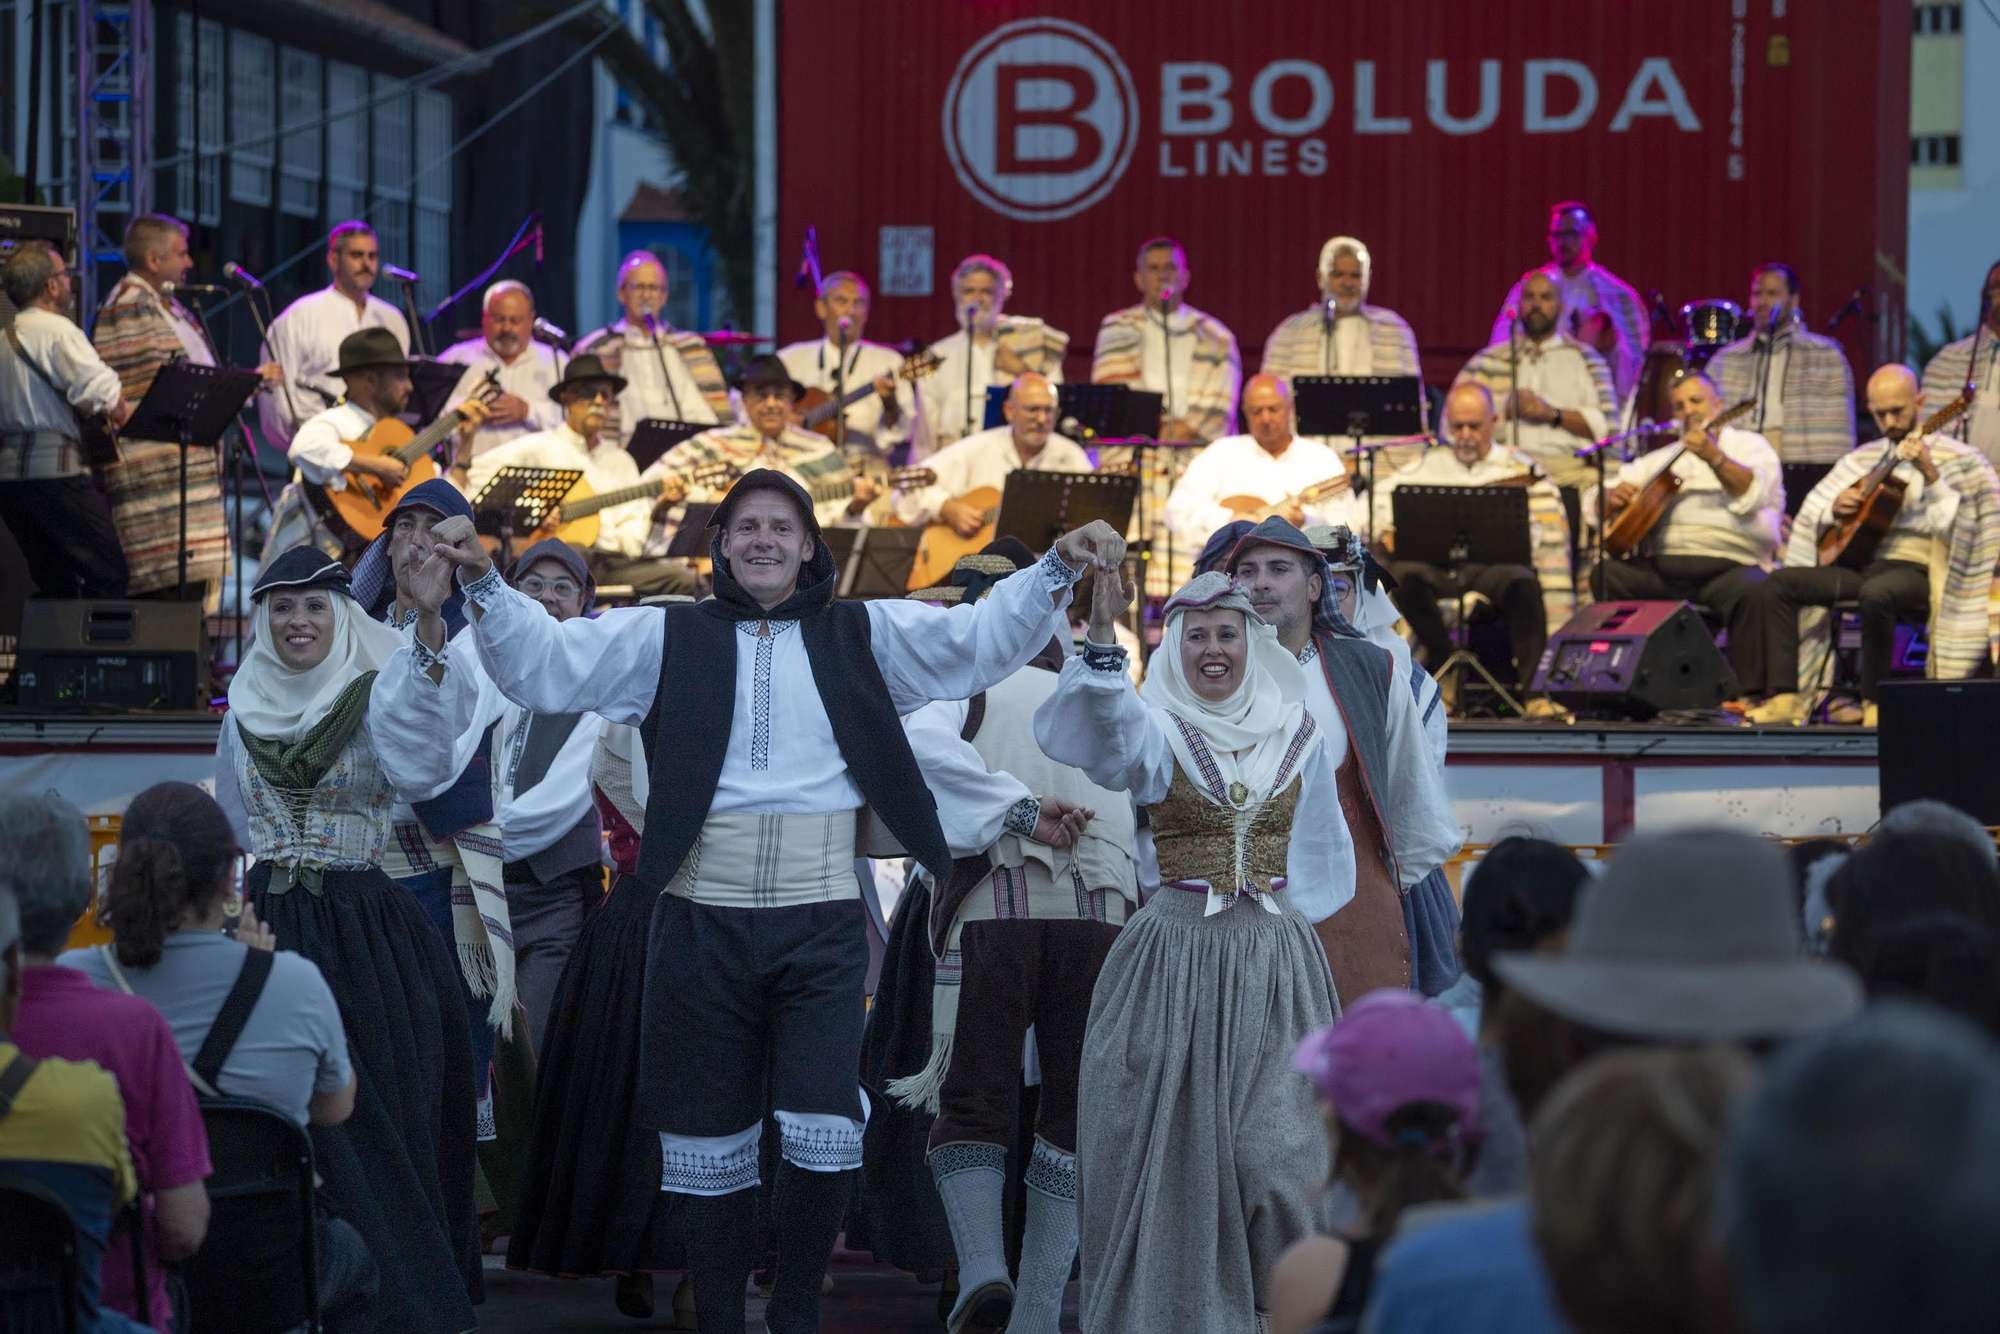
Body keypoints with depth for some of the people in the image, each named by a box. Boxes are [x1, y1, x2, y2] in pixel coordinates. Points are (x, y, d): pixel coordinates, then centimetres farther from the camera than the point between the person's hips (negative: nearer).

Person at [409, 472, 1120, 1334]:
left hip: (820, 926, 0)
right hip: (703, 924, 0)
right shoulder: (668, 638, 7)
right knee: (711, 1146, 6)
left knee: (826, 1133, -10)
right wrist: (483, 587, -13)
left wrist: (1056, 570, -12)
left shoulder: (863, 636, 9)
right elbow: (545, 663, 3)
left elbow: (983, 641, 3)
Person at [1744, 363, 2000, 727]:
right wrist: (1836, 505, -2)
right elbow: (1811, 515, 20)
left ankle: (1874, 700, -23)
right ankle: (1786, 696, -19)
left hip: (1915, 570, -6)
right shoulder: (1865, 458, 18)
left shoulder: (1953, 458, 0)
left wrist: (1930, 474, -29)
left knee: (1877, 592, -39)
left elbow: (1956, 525, -16)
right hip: (1862, 564, 6)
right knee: (1779, 582, -12)